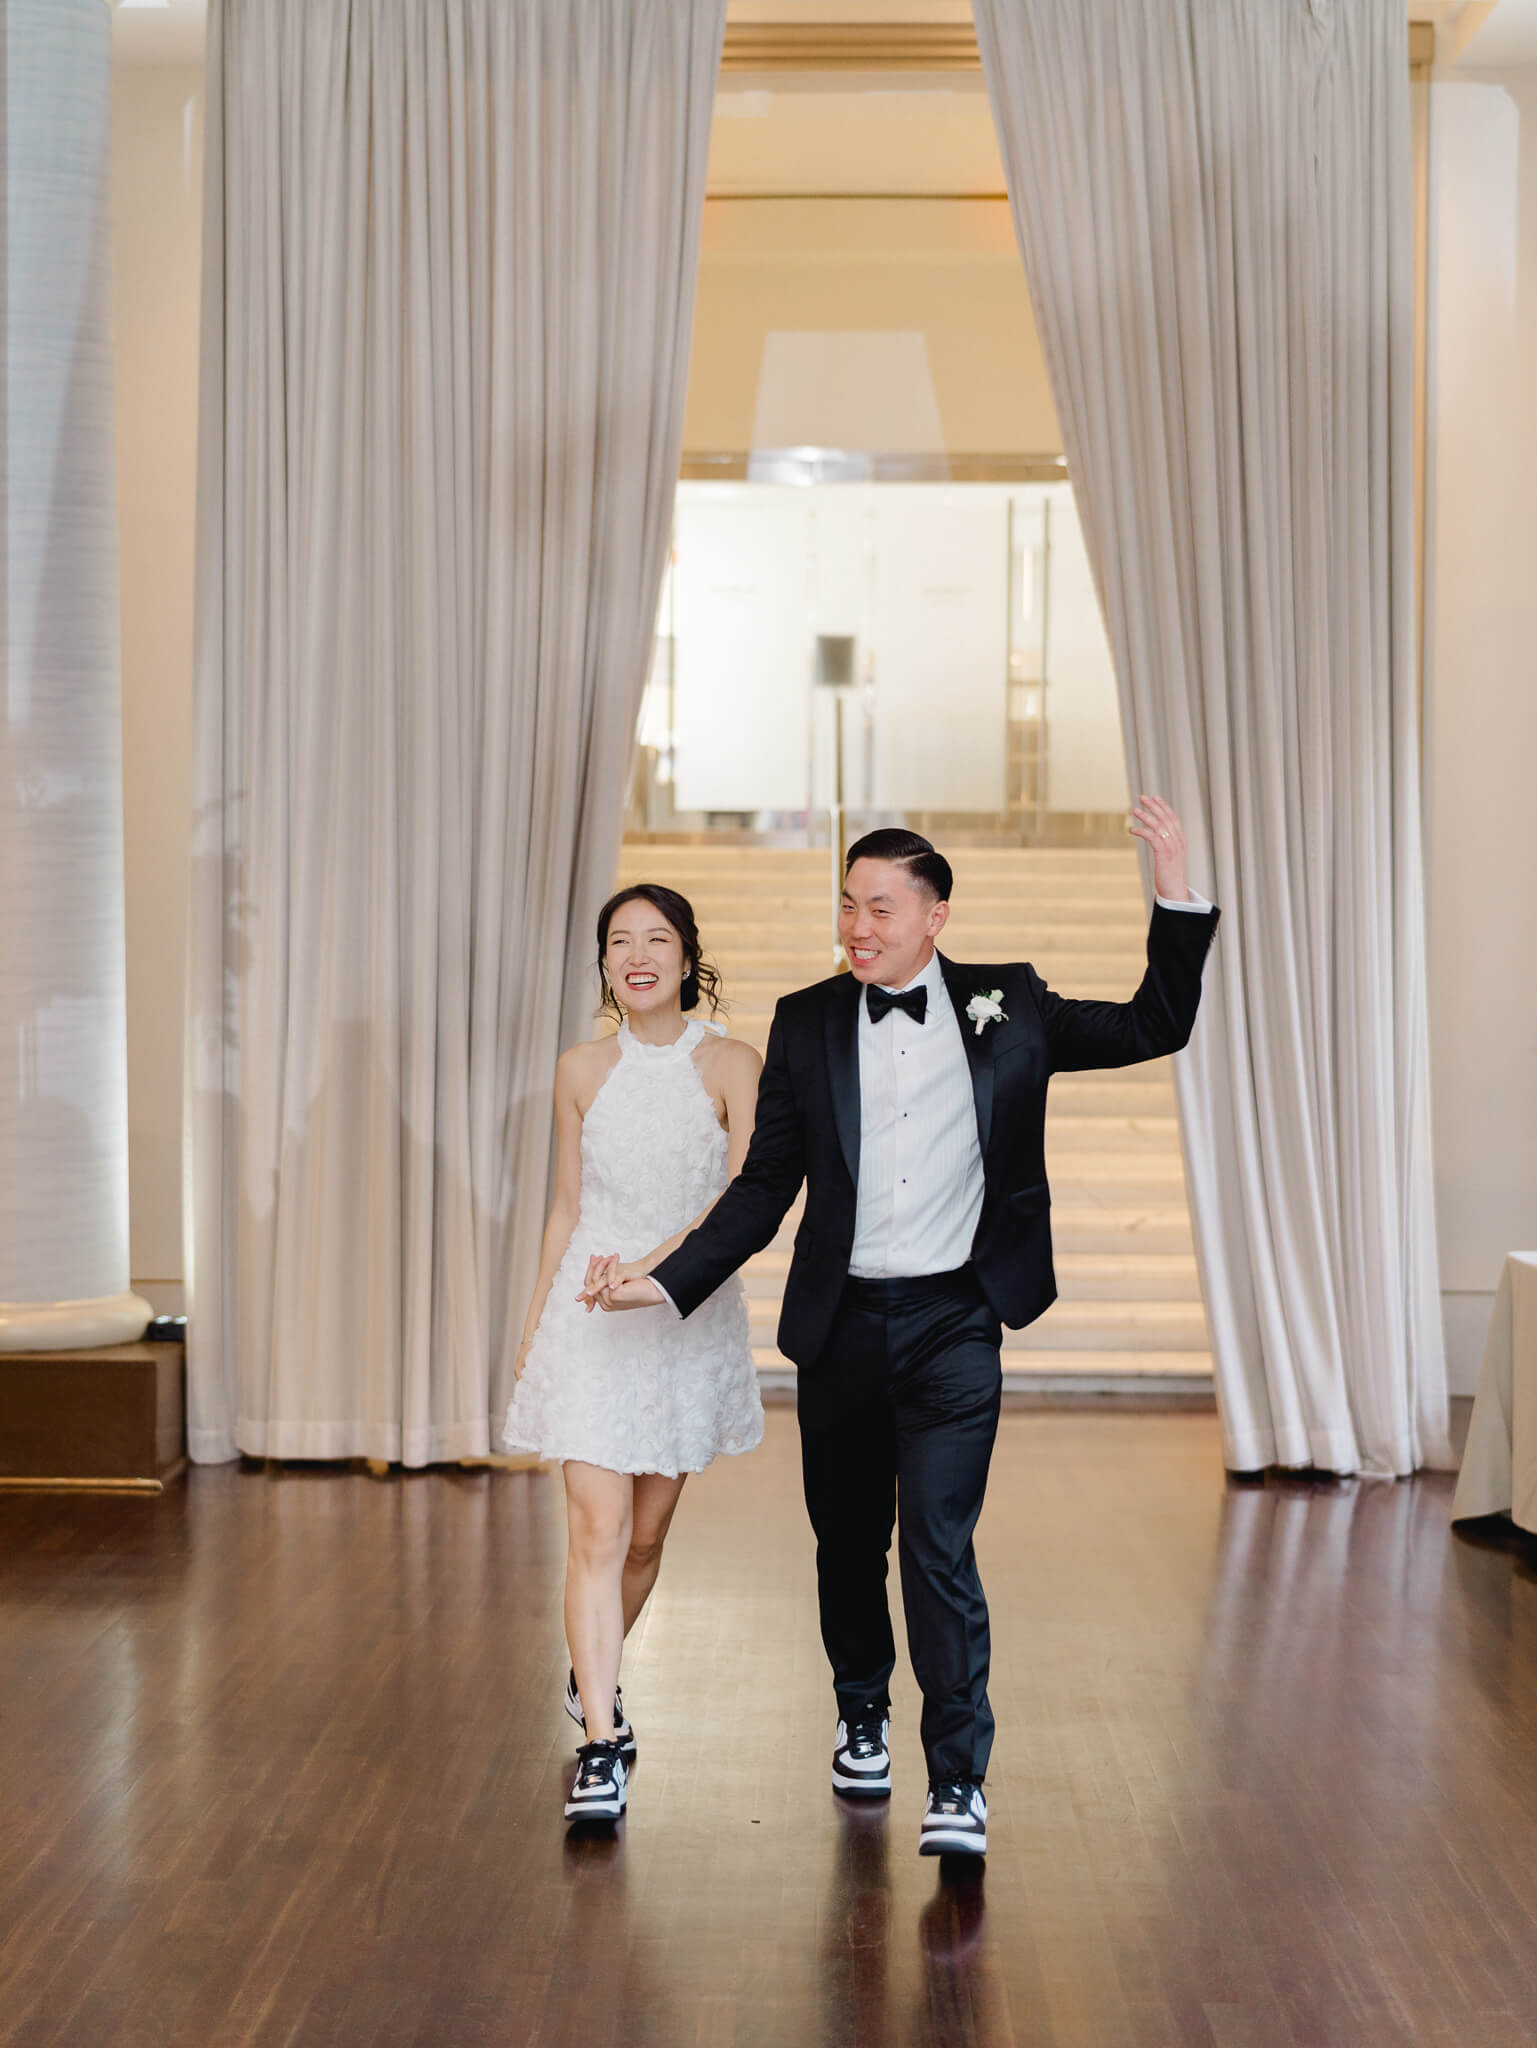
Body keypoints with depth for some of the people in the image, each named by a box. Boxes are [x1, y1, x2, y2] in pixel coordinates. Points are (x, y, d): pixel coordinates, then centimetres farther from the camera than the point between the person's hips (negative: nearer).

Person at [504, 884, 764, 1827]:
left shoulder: (730, 1065, -5)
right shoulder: (583, 1070, 4)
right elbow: (569, 1206, 12)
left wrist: (656, 1262, -29)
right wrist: (534, 1321, 12)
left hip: (691, 1317, 0)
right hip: (591, 1320, 0)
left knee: (647, 1534, 13)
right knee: (598, 1534, -9)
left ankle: (593, 1677, 40)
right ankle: (602, 1748, -7)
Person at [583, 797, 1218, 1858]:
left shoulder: (1007, 1008, 1)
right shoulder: (806, 1023, 3)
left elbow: (1153, 1029, 5)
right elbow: (765, 1188, 5)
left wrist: (1178, 900, -7)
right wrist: (669, 1282, -4)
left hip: (954, 1322, -2)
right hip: (843, 1323, 3)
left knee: (939, 1544, -12)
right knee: (848, 1540, 15)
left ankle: (959, 1782, -4)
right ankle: (863, 1717, 40)